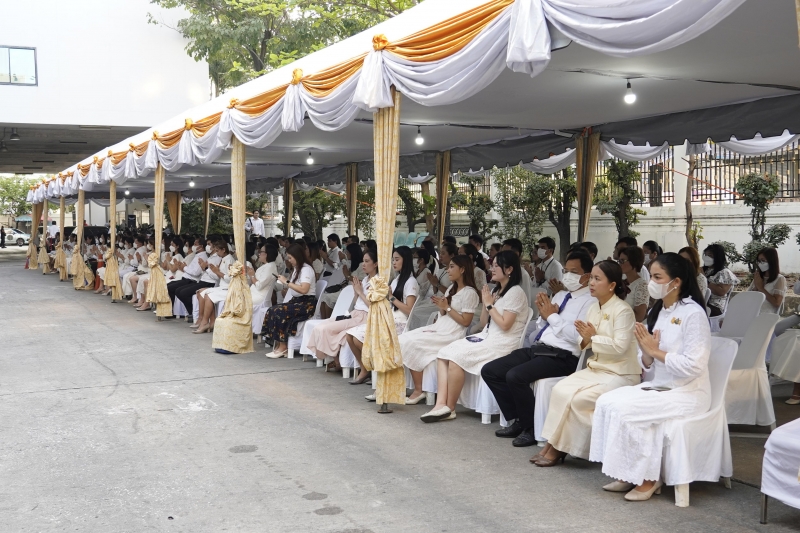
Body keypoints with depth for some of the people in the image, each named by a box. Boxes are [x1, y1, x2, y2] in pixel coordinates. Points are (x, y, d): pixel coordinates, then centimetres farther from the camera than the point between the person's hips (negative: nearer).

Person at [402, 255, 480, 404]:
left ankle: (419, 390, -15)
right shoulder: (451, 288, 17)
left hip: (451, 334, -8)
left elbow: (465, 321, -13)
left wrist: (447, 307, -12)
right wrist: (441, 306, -2)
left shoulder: (470, 293, -7)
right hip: (439, 328, 8)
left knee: (411, 343, -22)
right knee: (403, 340, -11)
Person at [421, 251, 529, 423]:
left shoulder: (515, 292, -9)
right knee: (444, 353, -10)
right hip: (487, 337, 9)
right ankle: (441, 404, -21)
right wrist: (485, 303, 2)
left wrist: (490, 304, -9)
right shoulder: (496, 291, 18)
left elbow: (505, 325, -17)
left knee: (457, 356, -25)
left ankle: (450, 408, -12)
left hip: (502, 344, -9)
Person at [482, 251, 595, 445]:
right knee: (489, 371, -2)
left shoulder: (590, 301, -5)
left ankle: (531, 428, -7)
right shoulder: (559, 295, 20)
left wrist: (552, 316, -9)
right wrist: (543, 314, 2)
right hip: (537, 349, 9)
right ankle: (518, 421, 9)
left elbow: (578, 336, -19)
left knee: (515, 376, -30)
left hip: (561, 357, -9)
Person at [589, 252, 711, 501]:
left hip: (688, 393, -8)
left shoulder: (693, 313, -15)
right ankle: (627, 474, -3)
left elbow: (694, 366, -23)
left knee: (626, 409, -23)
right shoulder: (657, 311, 8)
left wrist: (656, 351, -17)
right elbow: (647, 364, 9)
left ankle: (647, 478, -8)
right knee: (607, 402, -10)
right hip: (658, 386, 8)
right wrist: (646, 351, -13)